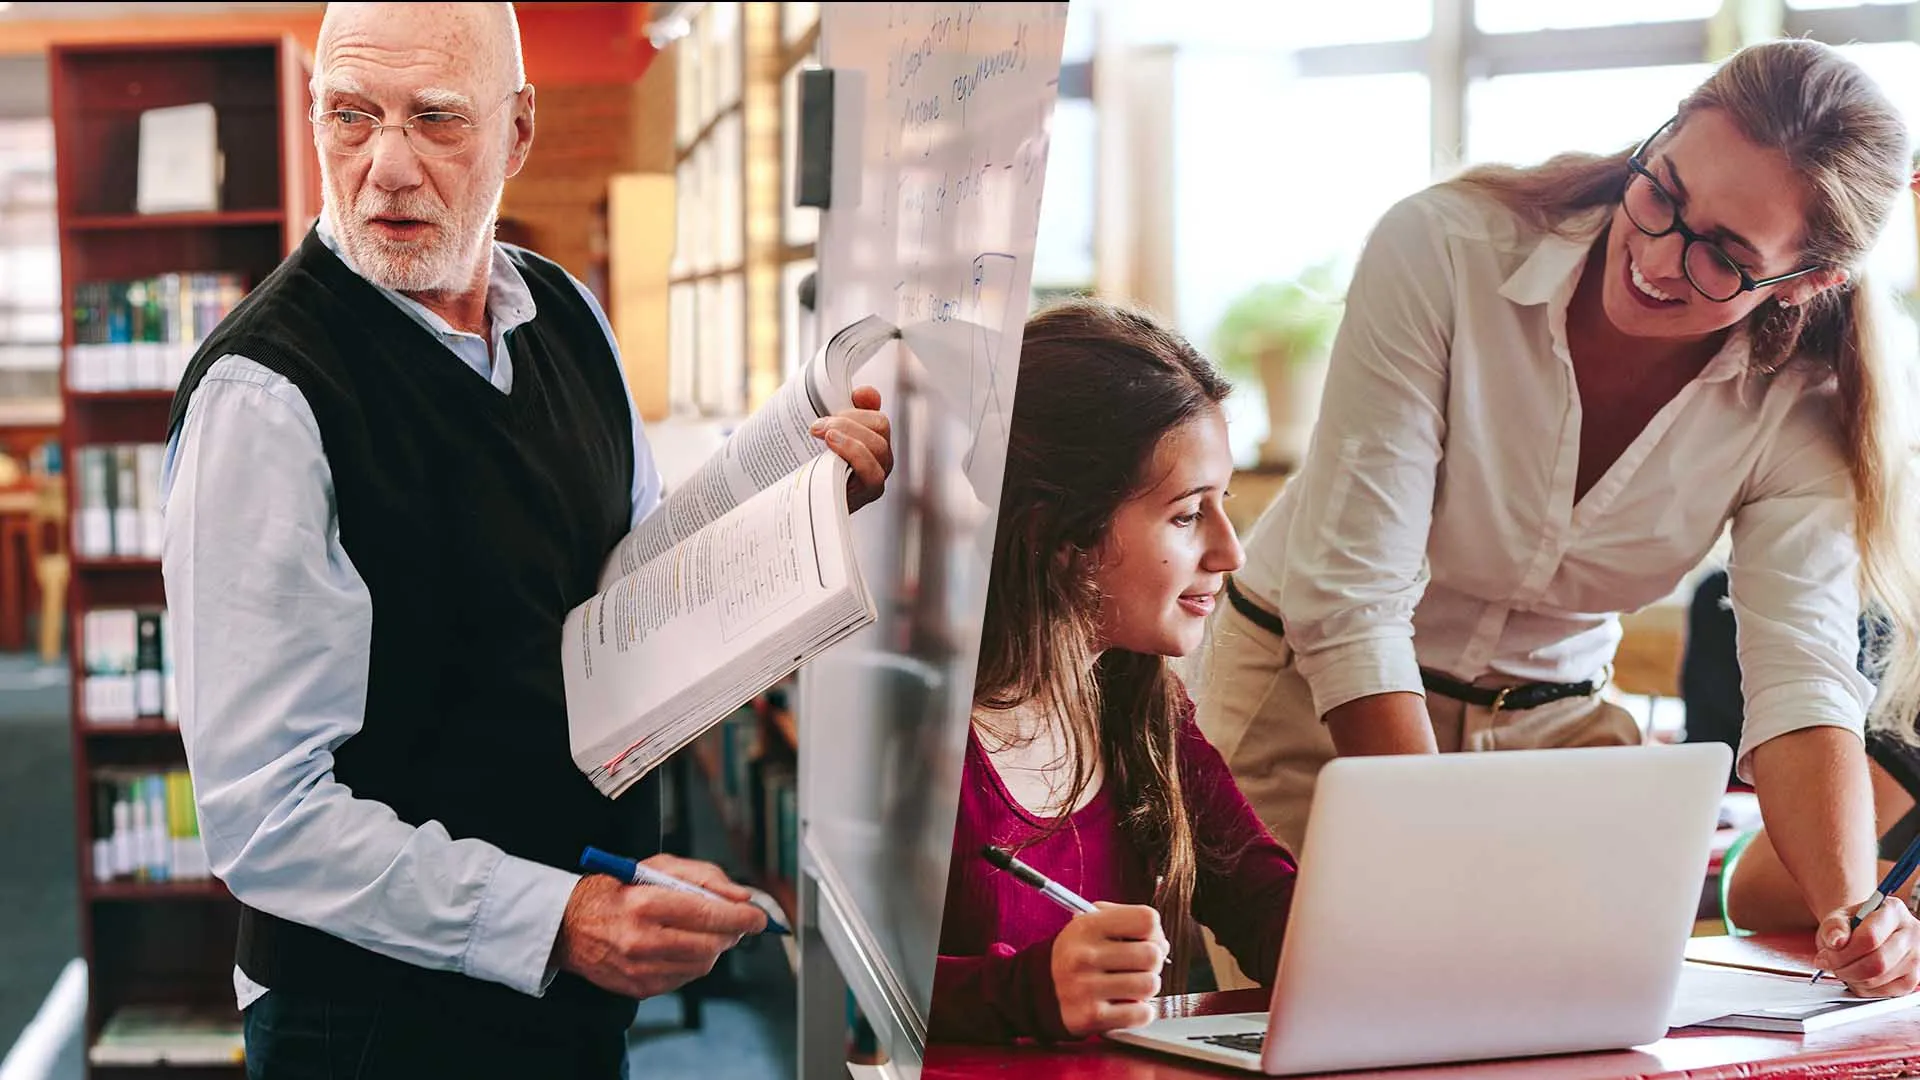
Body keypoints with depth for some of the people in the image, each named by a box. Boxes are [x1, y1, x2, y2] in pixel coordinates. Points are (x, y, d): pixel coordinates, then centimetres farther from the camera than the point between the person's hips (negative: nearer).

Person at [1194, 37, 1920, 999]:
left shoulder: (1797, 404, -14)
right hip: (1310, 693, -3)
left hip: (1553, 713, 3)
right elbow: (1349, 599, -27)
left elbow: (1802, 677, -22)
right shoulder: (1444, 246, -25)